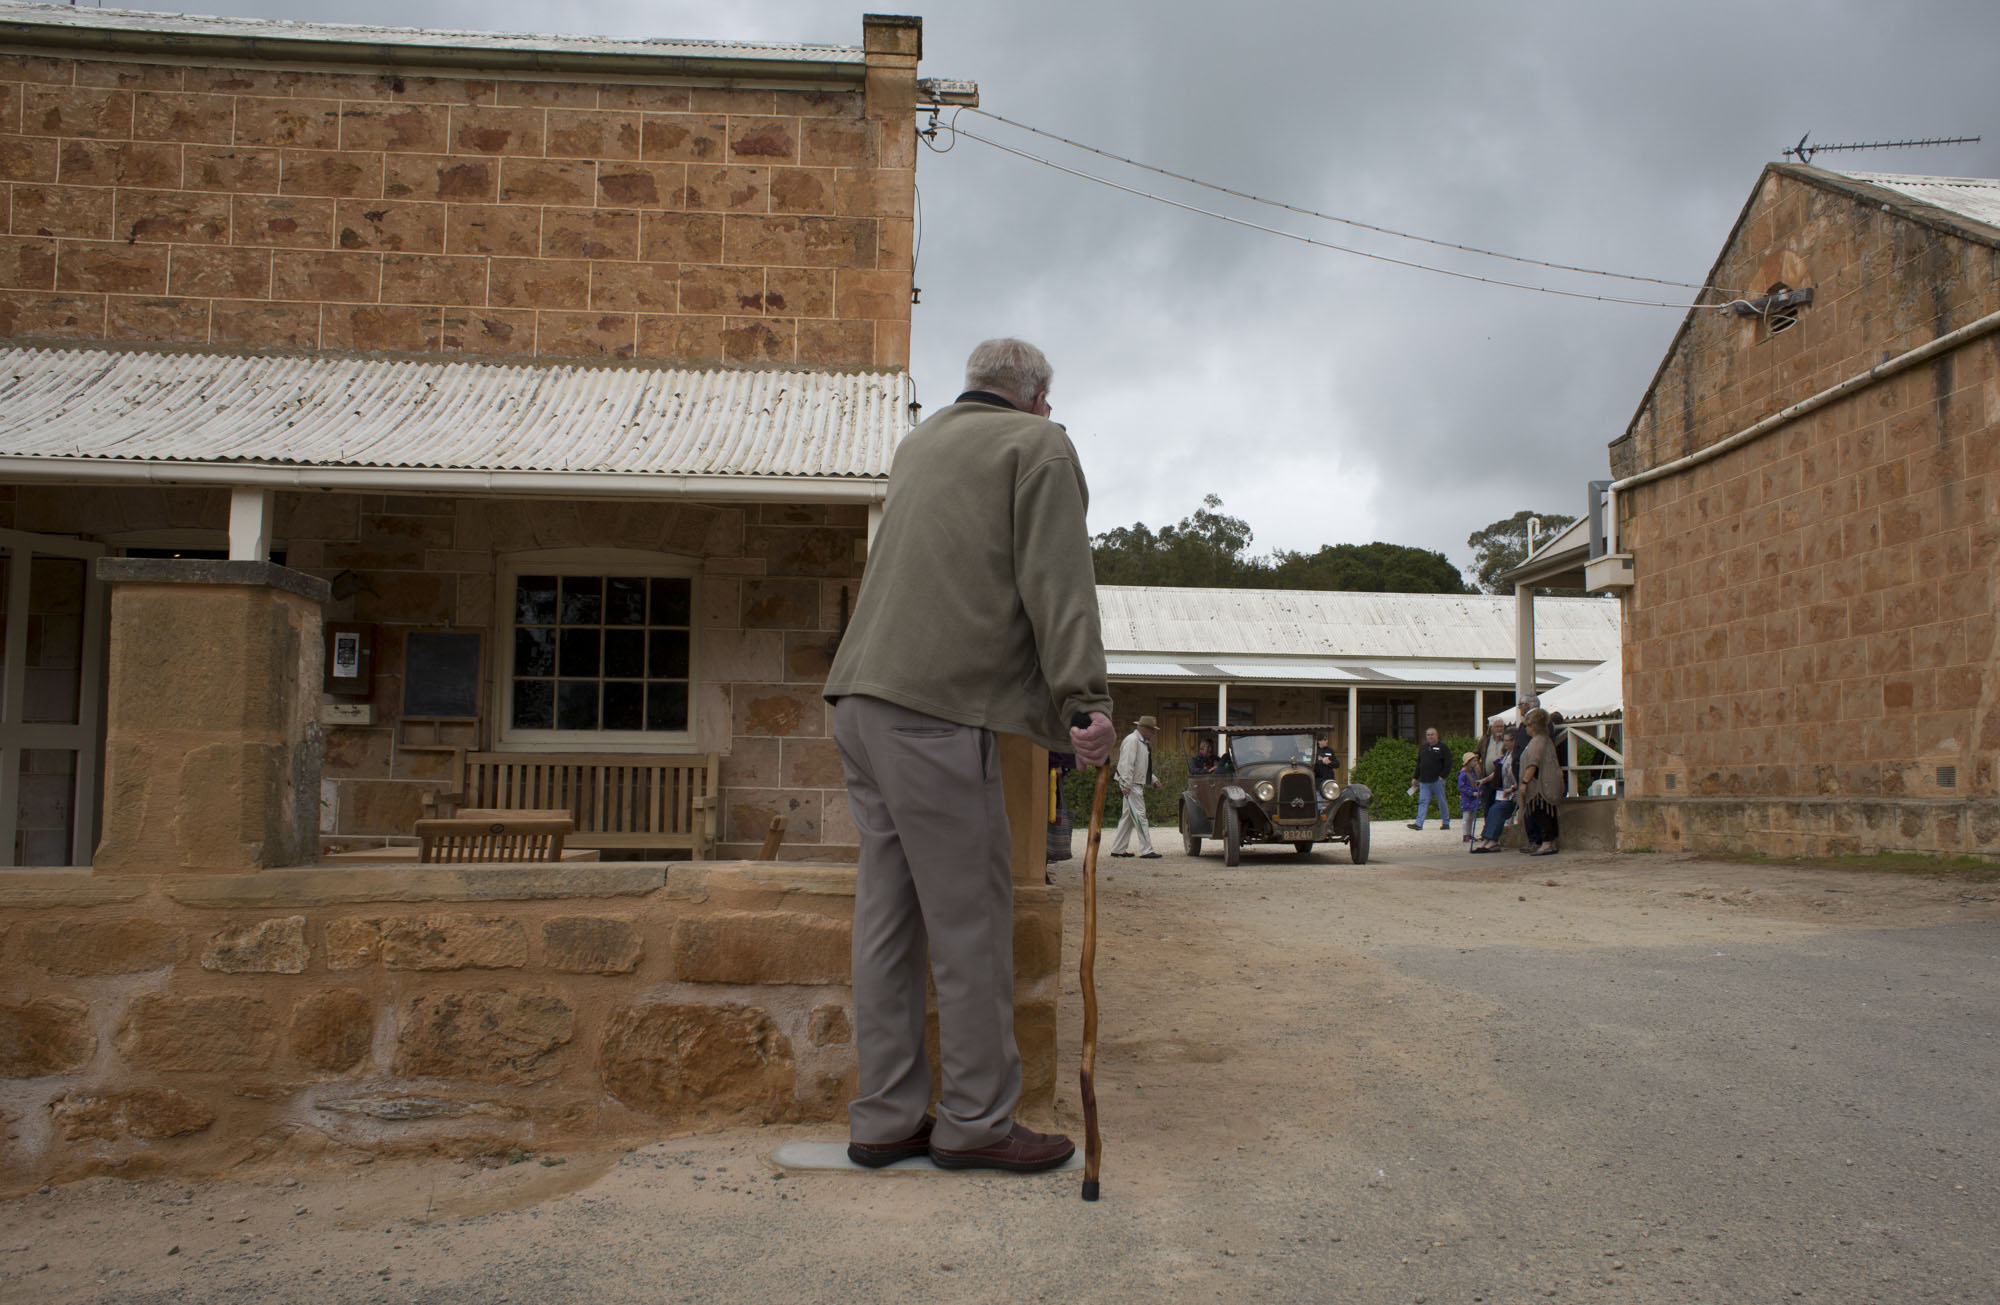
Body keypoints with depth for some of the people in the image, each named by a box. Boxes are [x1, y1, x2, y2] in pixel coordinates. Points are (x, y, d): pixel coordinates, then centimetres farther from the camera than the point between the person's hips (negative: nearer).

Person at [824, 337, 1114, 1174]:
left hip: (862, 699, 8)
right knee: (970, 919, -1)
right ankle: (974, 1121, 6)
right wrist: (1084, 699, -17)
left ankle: (885, 1119, 14)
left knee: (889, 912, 9)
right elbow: (1056, 578, -10)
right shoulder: (1038, 445, 3)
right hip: (937, 706, -8)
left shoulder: (918, 443, 26)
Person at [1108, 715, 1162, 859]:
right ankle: (1146, 851, -10)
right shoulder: (1132, 740, -14)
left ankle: (1117, 849, 16)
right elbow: (1127, 763, -21)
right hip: (1131, 785, -10)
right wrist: (1126, 785, -25)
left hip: (1138, 785, 10)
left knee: (1128, 817, 12)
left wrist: (1154, 779, 20)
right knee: (1139, 816, -10)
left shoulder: (1144, 742, 19)